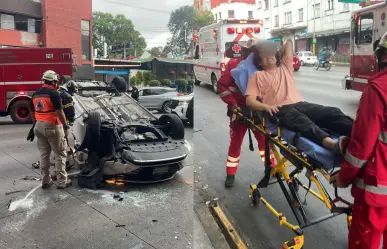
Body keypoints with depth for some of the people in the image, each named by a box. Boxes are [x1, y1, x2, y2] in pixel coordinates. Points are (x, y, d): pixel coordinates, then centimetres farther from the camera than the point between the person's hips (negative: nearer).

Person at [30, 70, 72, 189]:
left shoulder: (35, 94, 11)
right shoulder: (53, 93, -13)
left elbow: (33, 112, 16)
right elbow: (59, 111, -18)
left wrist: (35, 125, 25)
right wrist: (66, 126, -13)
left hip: (39, 126, 7)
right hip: (52, 126, -7)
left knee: (44, 154, 13)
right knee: (60, 154, 2)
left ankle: (45, 180, 17)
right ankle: (62, 181, 4)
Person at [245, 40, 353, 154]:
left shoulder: (284, 67, 30)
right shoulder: (257, 75, 16)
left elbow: (288, 43, 33)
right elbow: (250, 100, 2)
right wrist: (266, 106, -16)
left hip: (300, 104, 6)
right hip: (280, 109, -6)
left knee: (332, 112, -22)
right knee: (300, 120, -41)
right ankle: (333, 144, -68)